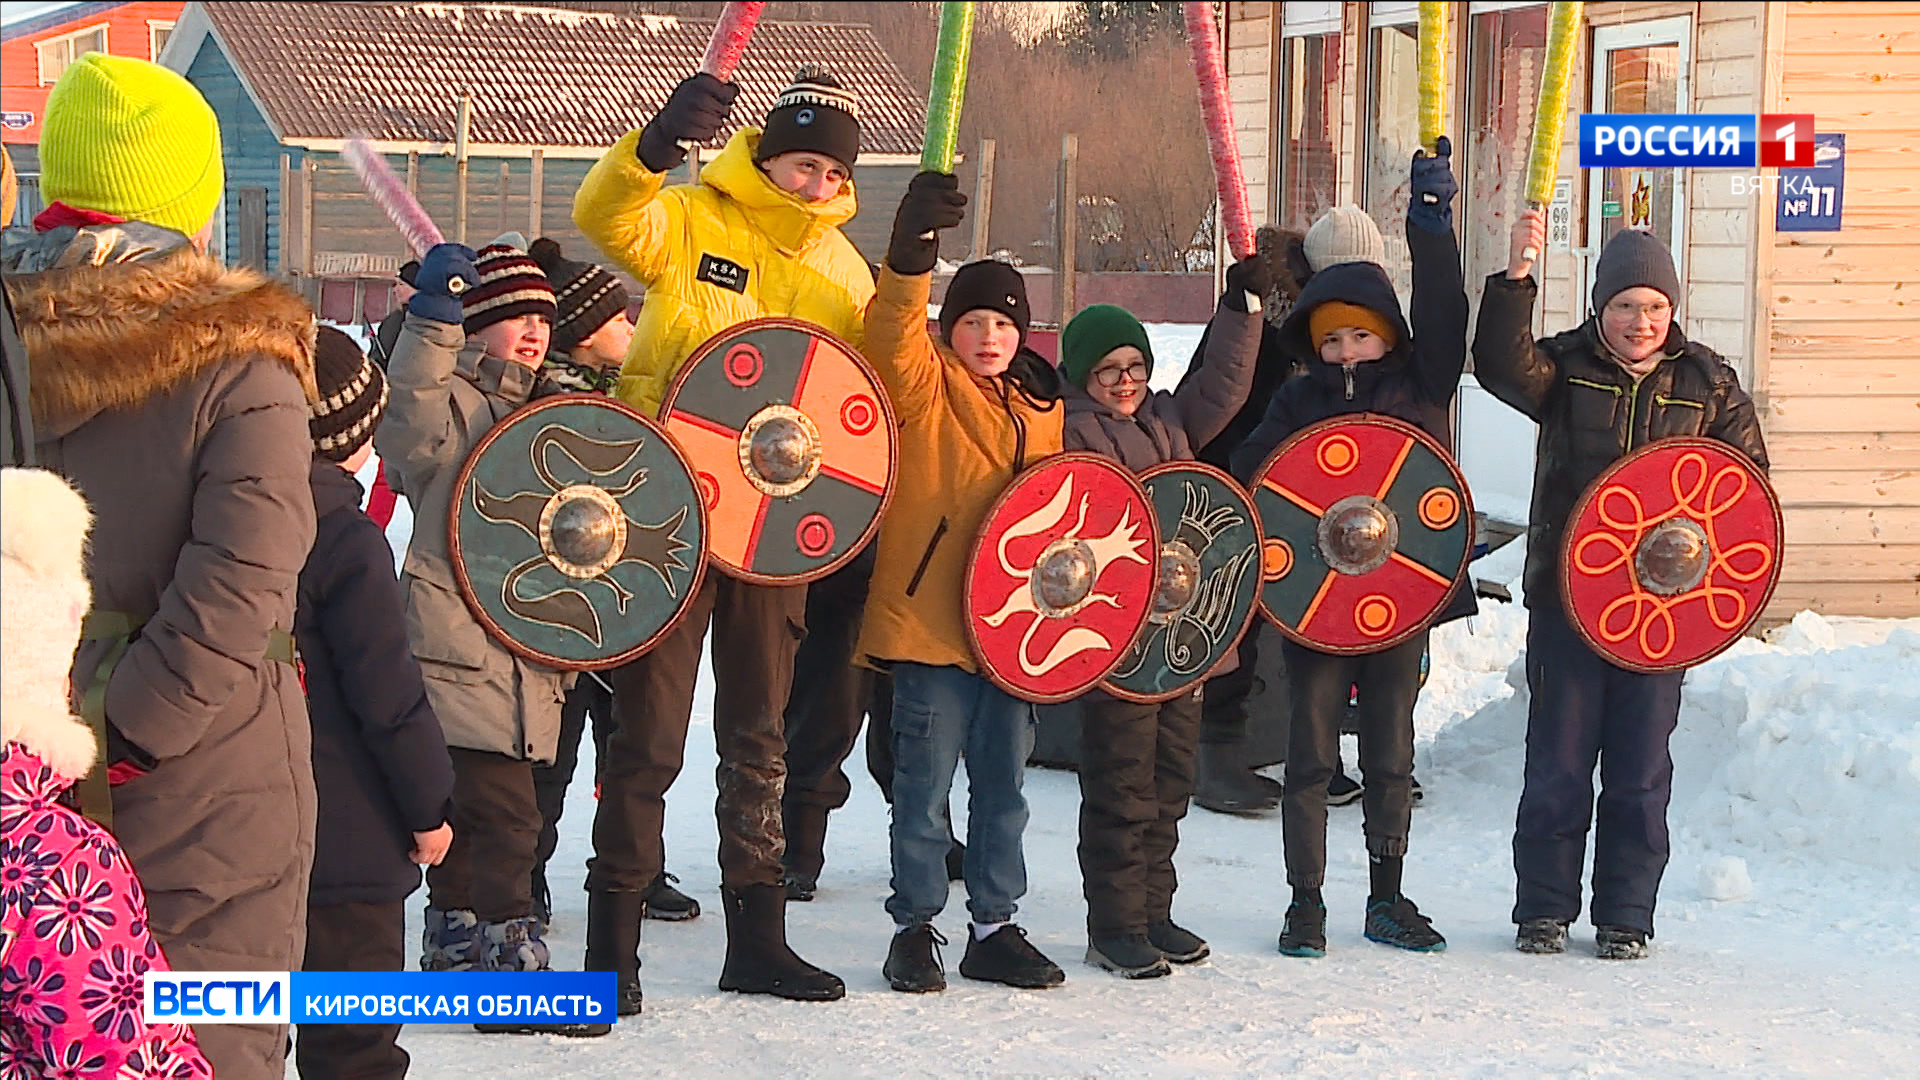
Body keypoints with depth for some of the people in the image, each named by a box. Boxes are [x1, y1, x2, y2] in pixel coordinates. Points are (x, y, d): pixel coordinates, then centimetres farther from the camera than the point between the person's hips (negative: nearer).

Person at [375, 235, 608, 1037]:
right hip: (463, 650, -9)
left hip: (526, 654, 9)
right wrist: (432, 322, -38)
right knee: (502, 814, -10)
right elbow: (406, 421, -30)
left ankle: (454, 960, 22)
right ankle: (514, 971, -7)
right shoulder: (449, 404, -6)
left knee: (467, 817, 15)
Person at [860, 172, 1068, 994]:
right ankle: (915, 928, 7)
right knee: (926, 783, -3)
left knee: (1003, 785, 11)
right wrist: (911, 254, -38)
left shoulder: (1044, 409, 15)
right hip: (929, 619, -5)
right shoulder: (925, 383, -2)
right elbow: (894, 337, -23)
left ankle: (995, 927, 20)